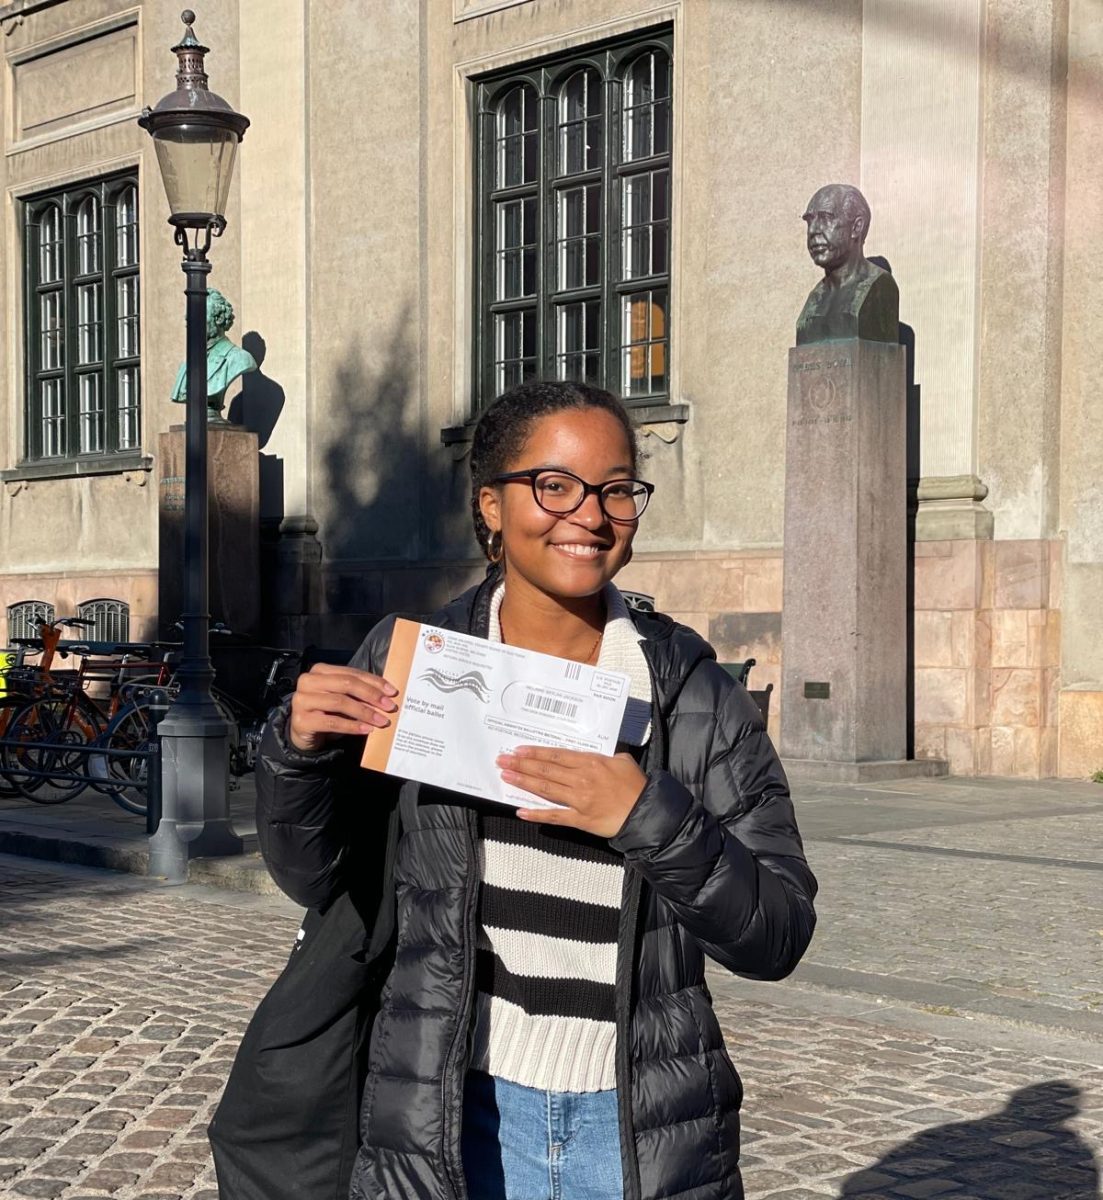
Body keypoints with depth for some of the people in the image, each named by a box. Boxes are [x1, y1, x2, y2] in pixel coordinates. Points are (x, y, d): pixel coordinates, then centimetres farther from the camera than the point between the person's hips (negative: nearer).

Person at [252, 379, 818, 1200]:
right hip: (457, 1118, 1)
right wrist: (300, 752, -13)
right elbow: (315, 879, 5)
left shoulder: (693, 692, -6)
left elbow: (779, 937, -9)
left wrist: (649, 818, -23)